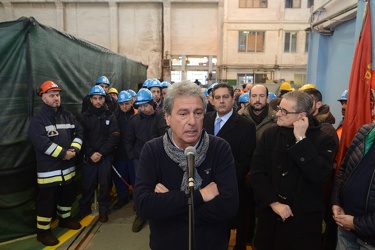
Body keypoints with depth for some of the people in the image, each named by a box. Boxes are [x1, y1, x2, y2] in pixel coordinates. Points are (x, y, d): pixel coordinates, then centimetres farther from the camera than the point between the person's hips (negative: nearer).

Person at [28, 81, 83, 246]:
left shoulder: (67, 116, 9)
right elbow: (41, 142, -24)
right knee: (47, 201, 4)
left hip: (68, 167, 7)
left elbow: (79, 132, 5)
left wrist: (74, 149, -12)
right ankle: (43, 231, 20)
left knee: (67, 196, 21)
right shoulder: (38, 119, -11)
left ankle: (65, 219, 41)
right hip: (49, 169, -6)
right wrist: (64, 153, -21)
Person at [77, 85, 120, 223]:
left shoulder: (110, 116, 3)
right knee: (87, 184, 8)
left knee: (105, 184, 7)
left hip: (106, 157, -1)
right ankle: (85, 208, 28)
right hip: (89, 157, 1)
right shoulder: (85, 116, 6)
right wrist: (91, 153, -13)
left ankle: (103, 209, 24)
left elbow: (114, 137, -5)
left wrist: (101, 152, -13)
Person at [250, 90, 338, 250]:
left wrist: (301, 139, -22)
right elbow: (256, 172, -6)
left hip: (304, 217, -2)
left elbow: (319, 175, -23)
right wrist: (273, 202, -14)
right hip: (270, 214, 3)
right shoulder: (269, 135, -1)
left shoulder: (323, 140, -7)